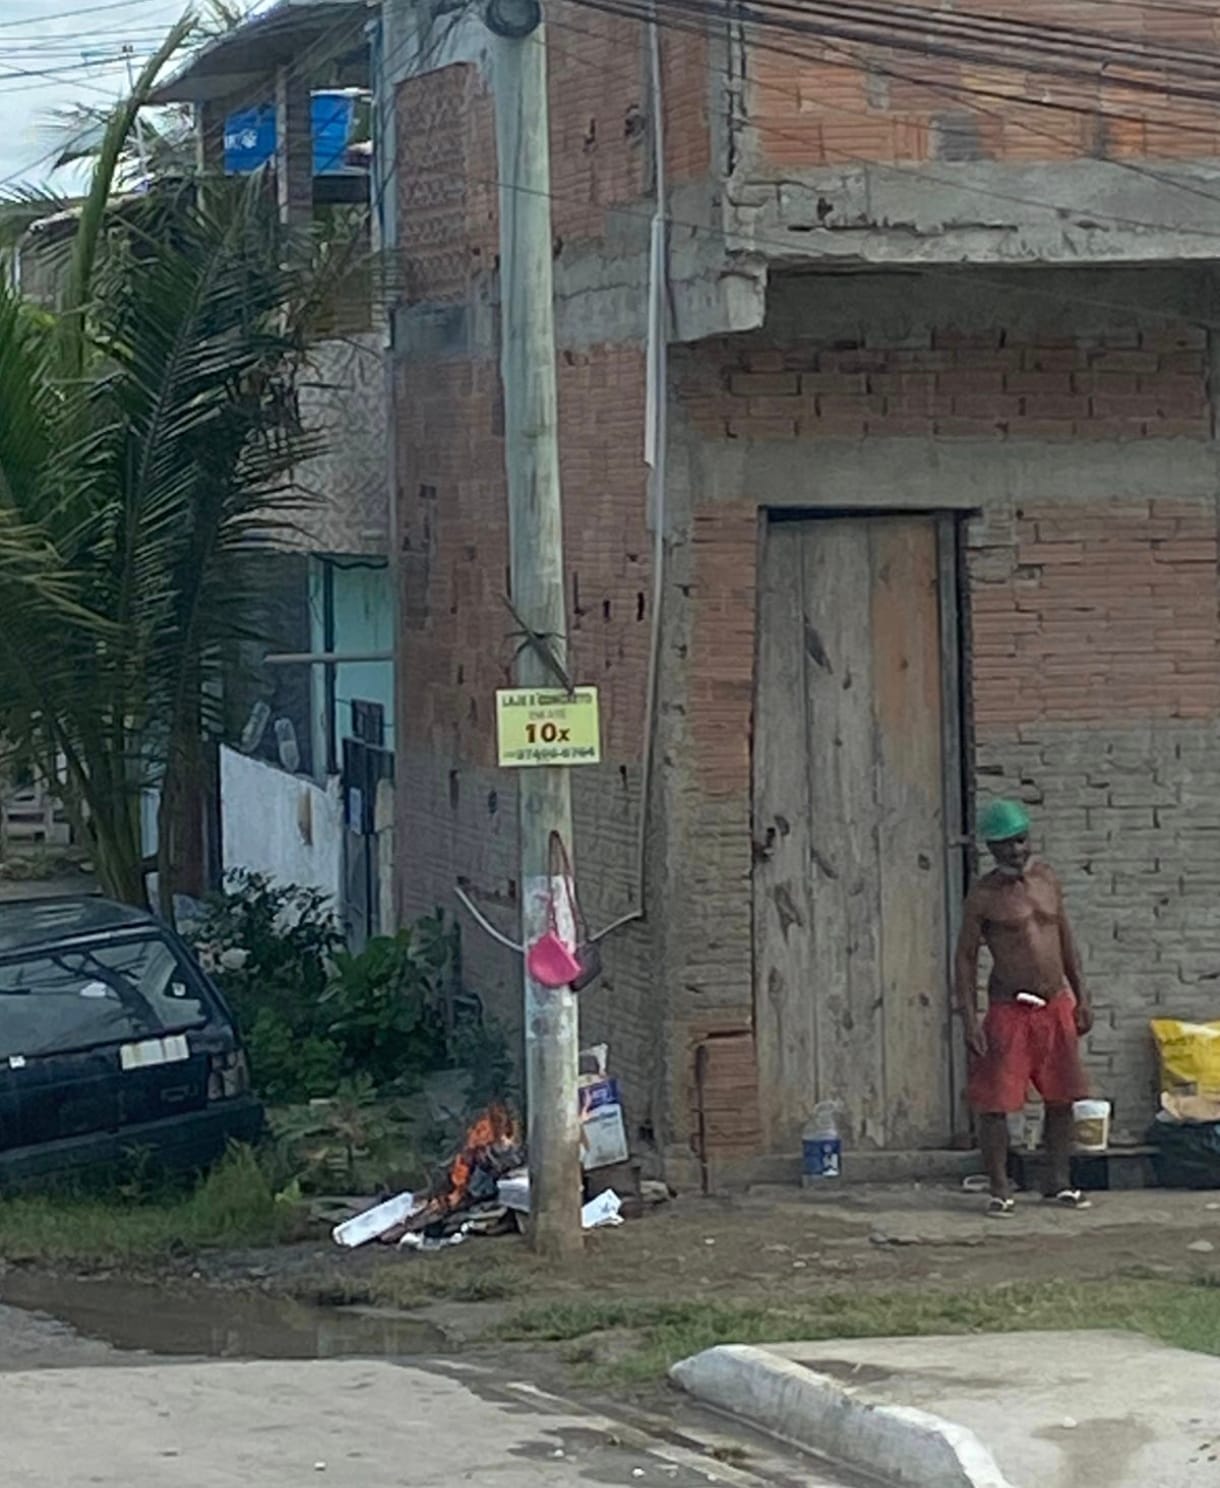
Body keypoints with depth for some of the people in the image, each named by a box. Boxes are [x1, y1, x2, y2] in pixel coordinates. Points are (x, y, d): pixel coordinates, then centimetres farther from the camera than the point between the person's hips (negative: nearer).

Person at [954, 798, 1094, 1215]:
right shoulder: (983, 896, -7)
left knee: (1061, 1098, 7)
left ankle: (1059, 1181, 17)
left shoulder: (1047, 880, 7)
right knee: (995, 1102, -6)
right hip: (1009, 1008, -5)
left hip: (1056, 1005, 5)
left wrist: (1081, 999, 11)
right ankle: (1000, 1188, 2)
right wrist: (969, 1020, -13)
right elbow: (965, 957, -6)